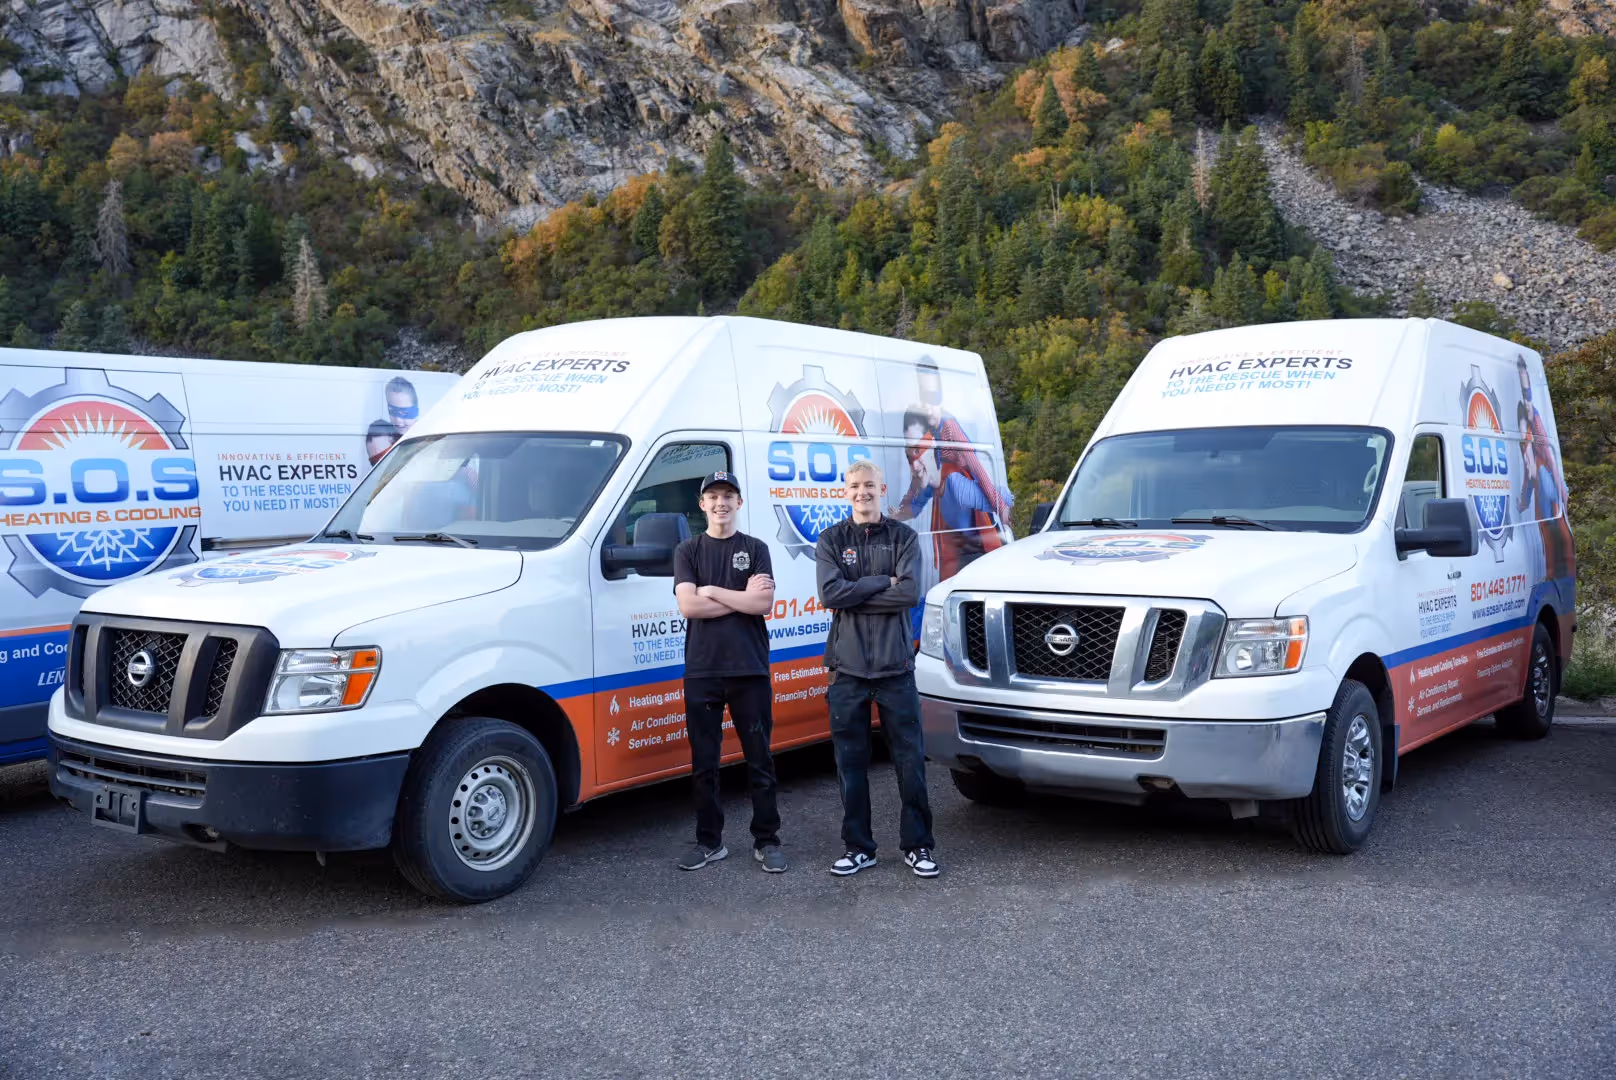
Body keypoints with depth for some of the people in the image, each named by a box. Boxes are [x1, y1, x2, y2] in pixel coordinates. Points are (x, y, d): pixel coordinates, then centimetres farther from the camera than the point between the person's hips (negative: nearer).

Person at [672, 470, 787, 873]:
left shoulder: (755, 549, 5)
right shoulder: (687, 551, 7)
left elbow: (764, 603, -9)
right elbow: (688, 606, -7)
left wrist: (711, 591, -8)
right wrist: (742, 597, -9)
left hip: (750, 670, -1)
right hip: (701, 671, 1)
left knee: (759, 760, 4)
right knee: (703, 762, 6)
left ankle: (766, 841, 13)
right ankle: (709, 842, 17)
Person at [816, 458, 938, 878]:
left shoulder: (904, 537, 4)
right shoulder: (831, 540, 5)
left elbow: (910, 593, -11)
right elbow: (830, 593, -10)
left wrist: (853, 594, -11)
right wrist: (884, 582, -10)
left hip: (895, 665, 0)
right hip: (847, 666, 1)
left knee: (910, 758, 3)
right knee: (851, 761, 6)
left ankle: (917, 845, 15)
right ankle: (858, 847, 17)